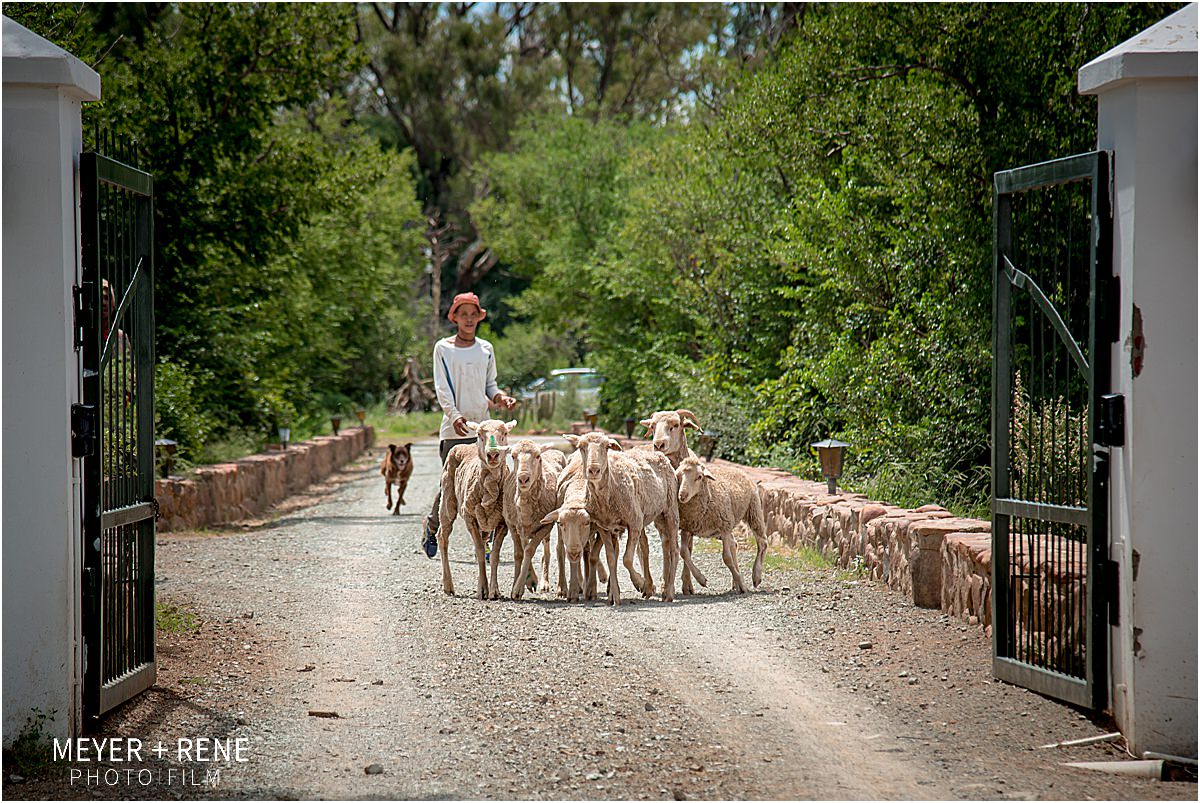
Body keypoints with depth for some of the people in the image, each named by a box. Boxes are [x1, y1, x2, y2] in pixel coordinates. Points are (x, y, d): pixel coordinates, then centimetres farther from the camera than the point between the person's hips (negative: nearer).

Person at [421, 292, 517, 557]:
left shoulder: (486, 349, 13)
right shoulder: (443, 348, 3)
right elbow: (442, 387, -4)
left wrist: (500, 398, -5)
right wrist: (454, 415, -19)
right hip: (454, 427, -3)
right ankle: (432, 526, 24)